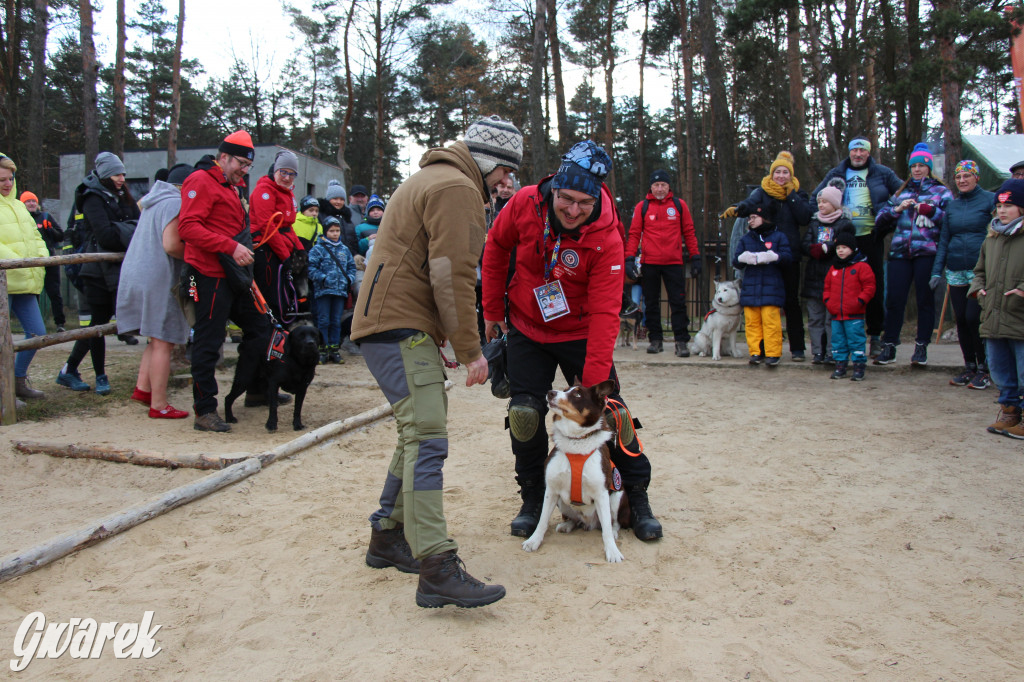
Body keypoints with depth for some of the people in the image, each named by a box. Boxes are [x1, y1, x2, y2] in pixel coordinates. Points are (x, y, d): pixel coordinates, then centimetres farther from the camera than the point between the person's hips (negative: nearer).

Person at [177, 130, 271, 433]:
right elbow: (188, 227, -19)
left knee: (259, 327, 14)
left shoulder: (234, 189, 22)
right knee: (208, 342, -5)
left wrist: (245, 249, 13)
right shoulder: (201, 182, -8)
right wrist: (231, 247, -25)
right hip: (210, 275, -10)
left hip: (234, 275, 10)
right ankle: (204, 412, 1)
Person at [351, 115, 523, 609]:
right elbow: (453, 277, -18)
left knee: (420, 431, 16)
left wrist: (441, 332, 21)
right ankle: (437, 569, -18)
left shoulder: (431, 178, 26)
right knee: (427, 438, -16)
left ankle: (387, 538, 24)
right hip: (400, 328, -11)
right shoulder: (457, 188, -9)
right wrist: (470, 350, -12)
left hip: (392, 323, 11)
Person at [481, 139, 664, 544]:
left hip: (579, 334, -2)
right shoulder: (525, 204, -18)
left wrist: (593, 382, -30)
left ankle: (637, 500, 15)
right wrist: (492, 308, 4)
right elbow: (496, 246, 2)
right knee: (524, 412, -5)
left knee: (608, 408, -3)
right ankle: (533, 501, 15)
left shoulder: (607, 239, -25)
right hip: (527, 330, 2)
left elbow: (604, 313, -26)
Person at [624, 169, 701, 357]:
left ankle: (681, 342, 1)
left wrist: (695, 257, 5)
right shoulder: (642, 207, 5)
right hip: (649, 263, 1)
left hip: (674, 263, 0)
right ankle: (655, 339, 17)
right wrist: (629, 259, -5)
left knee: (678, 303, -2)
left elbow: (689, 232, 10)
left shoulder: (679, 205, 7)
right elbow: (634, 234, 4)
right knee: (651, 303, 7)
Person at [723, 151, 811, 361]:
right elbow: (750, 203, -18)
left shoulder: (797, 194, 8)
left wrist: (791, 195, -9)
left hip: (789, 256, 0)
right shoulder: (762, 192, 5)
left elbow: (805, 218, -6)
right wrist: (736, 209, -40)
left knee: (791, 301, 4)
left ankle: (797, 347, 9)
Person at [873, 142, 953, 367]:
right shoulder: (901, 192, 21)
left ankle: (921, 347, 9)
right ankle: (889, 346, 7)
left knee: (925, 299, 1)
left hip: (927, 253, -2)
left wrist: (930, 210, -15)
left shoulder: (941, 192, 11)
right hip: (899, 253, 2)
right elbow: (880, 218, 12)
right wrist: (897, 209, -4)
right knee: (894, 300, -1)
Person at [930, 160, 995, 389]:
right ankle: (969, 367, 19)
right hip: (955, 272, 5)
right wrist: (937, 271, 8)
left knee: (974, 318, -9)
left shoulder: (990, 200, -1)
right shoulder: (951, 206, 12)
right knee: (961, 320, 7)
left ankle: (984, 369, 6)